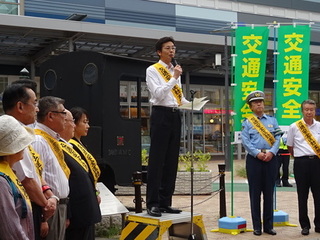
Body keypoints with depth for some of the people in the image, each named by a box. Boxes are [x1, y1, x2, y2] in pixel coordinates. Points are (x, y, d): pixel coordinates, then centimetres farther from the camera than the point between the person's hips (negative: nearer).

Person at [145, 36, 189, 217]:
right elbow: (158, 94, -13)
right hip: (161, 115, -7)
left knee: (172, 161, 7)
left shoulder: (175, 70, 19)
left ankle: (165, 202, 14)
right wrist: (174, 78, -14)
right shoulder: (152, 70, -1)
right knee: (157, 160, -7)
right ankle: (153, 204, -3)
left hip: (175, 115, 7)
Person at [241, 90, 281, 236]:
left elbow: (277, 139, 4)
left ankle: (268, 226, 13)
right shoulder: (247, 122, 5)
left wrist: (271, 152, -13)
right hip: (254, 159, -2)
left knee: (269, 193, 6)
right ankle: (257, 227, 8)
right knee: (255, 194, 1)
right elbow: (245, 141, -5)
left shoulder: (272, 121, 13)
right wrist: (258, 153, -17)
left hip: (270, 159, 2)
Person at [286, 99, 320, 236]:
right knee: (302, 195, 4)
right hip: (301, 163, -1)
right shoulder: (294, 127, 2)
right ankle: (305, 225, 14)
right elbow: (290, 147, 11)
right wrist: (297, 155, 9)